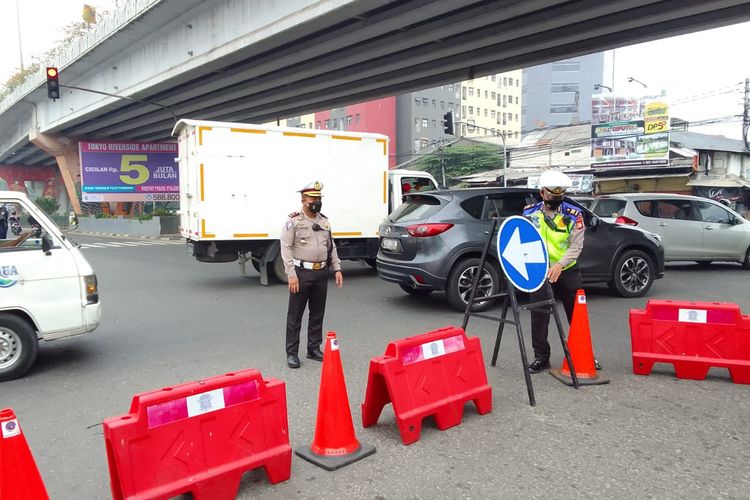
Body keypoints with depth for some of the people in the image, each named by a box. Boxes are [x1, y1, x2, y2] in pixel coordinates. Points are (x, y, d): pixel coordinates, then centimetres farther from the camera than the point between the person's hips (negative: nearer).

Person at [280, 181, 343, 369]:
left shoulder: (324, 221, 13)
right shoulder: (293, 221, -6)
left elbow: (332, 247, 17)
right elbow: (286, 249, -11)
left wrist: (337, 269, 9)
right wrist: (291, 275, -17)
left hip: (321, 273, 6)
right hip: (302, 273, -6)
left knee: (317, 314, 13)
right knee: (295, 315, 2)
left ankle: (314, 349, 25)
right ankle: (292, 353, 11)